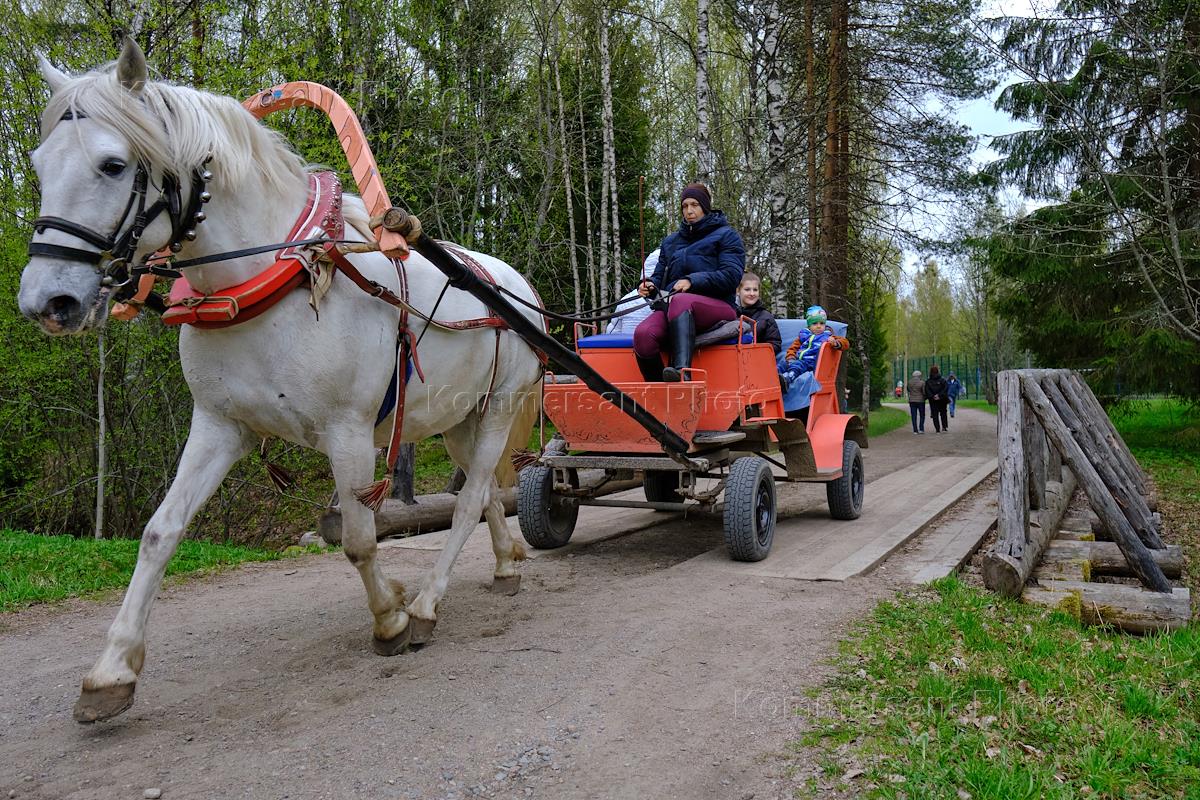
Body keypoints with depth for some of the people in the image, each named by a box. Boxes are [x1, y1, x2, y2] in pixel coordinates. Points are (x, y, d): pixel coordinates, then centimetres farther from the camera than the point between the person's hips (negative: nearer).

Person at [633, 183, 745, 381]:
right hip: (672, 306, 4)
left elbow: (731, 276, -2)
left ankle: (681, 370, -59)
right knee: (643, 334, -32)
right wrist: (650, 286, 3)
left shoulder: (726, 235, 13)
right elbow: (660, 275, 28)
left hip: (716, 307, -4)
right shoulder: (671, 241, 28)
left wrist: (692, 281, -13)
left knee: (680, 301, -41)